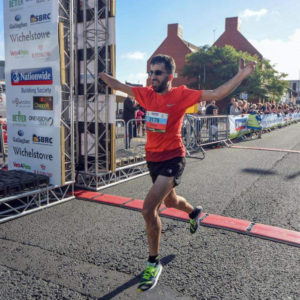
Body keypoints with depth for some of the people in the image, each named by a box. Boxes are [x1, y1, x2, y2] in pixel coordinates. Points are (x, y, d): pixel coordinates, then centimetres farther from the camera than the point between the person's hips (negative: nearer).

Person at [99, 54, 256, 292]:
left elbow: (217, 94, -16)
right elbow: (119, 86, 16)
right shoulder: (146, 94, 2)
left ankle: (154, 263, 3)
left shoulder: (181, 95, -12)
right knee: (170, 201, 27)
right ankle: (194, 212, 62)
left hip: (172, 159, -6)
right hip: (152, 158, 7)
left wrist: (242, 75, -25)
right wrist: (100, 73, 21)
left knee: (148, 209, -17)